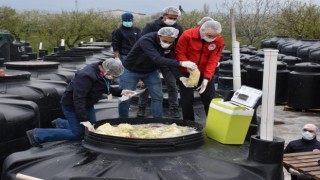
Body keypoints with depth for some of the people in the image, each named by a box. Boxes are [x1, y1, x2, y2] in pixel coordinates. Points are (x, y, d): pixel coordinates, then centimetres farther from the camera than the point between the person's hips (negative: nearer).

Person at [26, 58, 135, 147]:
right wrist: (84, 120, -34)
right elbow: (78, 99, -35)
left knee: (92, 128, 15)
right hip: (71, 105, -9)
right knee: (77, 133, -5)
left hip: (86, 104, 9)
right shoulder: (86, 76, -35)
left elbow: (105, 88, 10)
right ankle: (37, 134, 0)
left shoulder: (103, 72, -8)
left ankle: (59, 123, 32)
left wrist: (121, 92, -5)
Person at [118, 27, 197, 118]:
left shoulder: (170, 44, -15)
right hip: (131, 71, -5)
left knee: (158, 97, 1)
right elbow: (157, 59, -48)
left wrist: (180, 76, -30)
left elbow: (171, 61, -12)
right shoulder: (146, 40, -36)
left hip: (151, 71, 5)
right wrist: (181, 63, -57)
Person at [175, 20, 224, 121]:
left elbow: (213, 60, -17)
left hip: (205, 74, 1)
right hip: (187, 73, -1)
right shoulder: (187, 35, -20)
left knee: (210, 99, 4)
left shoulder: (219, 40, -14)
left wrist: (206, 78, -27)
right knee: (186, 100, 4)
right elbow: (179, 53, -15)